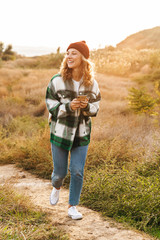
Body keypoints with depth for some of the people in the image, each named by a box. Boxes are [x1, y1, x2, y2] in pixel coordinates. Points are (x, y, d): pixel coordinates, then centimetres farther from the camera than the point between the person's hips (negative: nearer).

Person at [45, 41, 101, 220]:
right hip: (60, 132, -1)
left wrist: (86, 106, -18)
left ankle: (72, 207, 18)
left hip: (81, 133, 1)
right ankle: (56, 187, 44)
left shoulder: (91, 83, -2)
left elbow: (95, 108, 5)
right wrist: (68, 106, -23)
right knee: (60, 171, 7)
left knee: (77, 171, 0)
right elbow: (51, 106, -6)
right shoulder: (57, 81, -10)